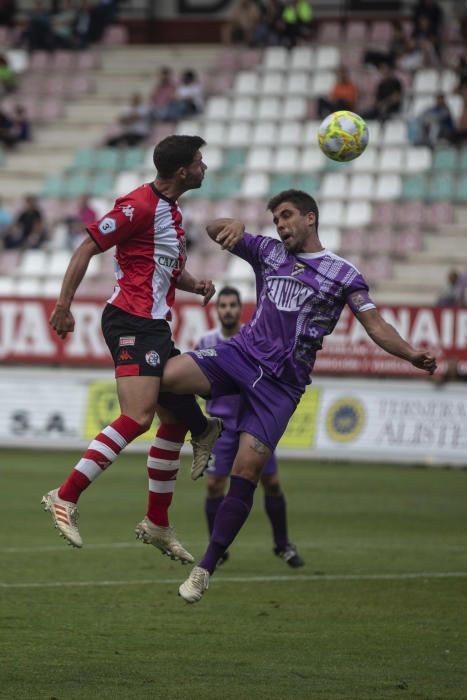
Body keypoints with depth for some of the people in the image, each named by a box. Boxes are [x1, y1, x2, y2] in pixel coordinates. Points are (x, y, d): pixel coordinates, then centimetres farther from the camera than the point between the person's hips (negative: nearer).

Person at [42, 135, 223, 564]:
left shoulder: (171, 210, 18)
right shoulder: (140, 206, -12)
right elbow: (87, 249, -12)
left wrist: (196, 285, 10)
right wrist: (64, 305, -16)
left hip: (155, 326, 10)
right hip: (132, 322, -10)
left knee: (176, 419, 12)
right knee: (138, 417, -23)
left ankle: (158, 525, 20)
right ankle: (66, 498, -21)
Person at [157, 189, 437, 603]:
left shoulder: (342, 274, 7)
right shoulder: (268, 252, 15)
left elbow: (376, 326, 1)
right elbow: (214, 231, 9)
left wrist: (412, 355, -18)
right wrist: (232, 226, -16)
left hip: (282, 382, -2)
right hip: (240, 354, 2)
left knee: (246, 474, -10)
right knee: (166, 375, -26)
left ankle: (206, 569, -1)